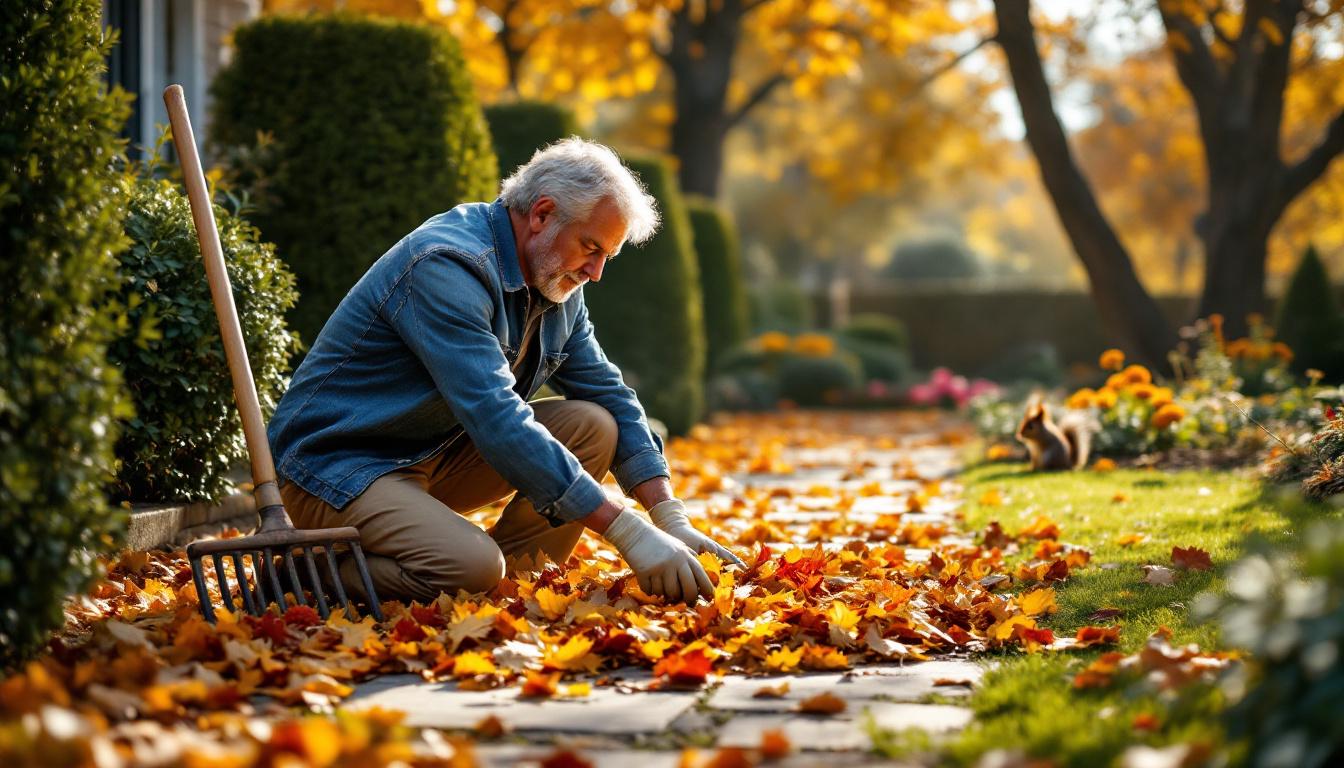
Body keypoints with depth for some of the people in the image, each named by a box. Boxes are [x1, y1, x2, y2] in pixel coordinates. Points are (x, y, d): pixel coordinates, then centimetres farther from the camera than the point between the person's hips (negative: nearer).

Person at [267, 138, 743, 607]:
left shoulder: (556, 282, 5)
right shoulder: (446, 267, -25)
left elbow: (610, 395, 8)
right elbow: (498, 423, -33)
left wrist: (673, 521, -6)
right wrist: (630, 535, -35)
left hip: (434, 456, 9)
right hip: (335, 466, -9)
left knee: (593, 426, -5)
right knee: (474, 567, -33)